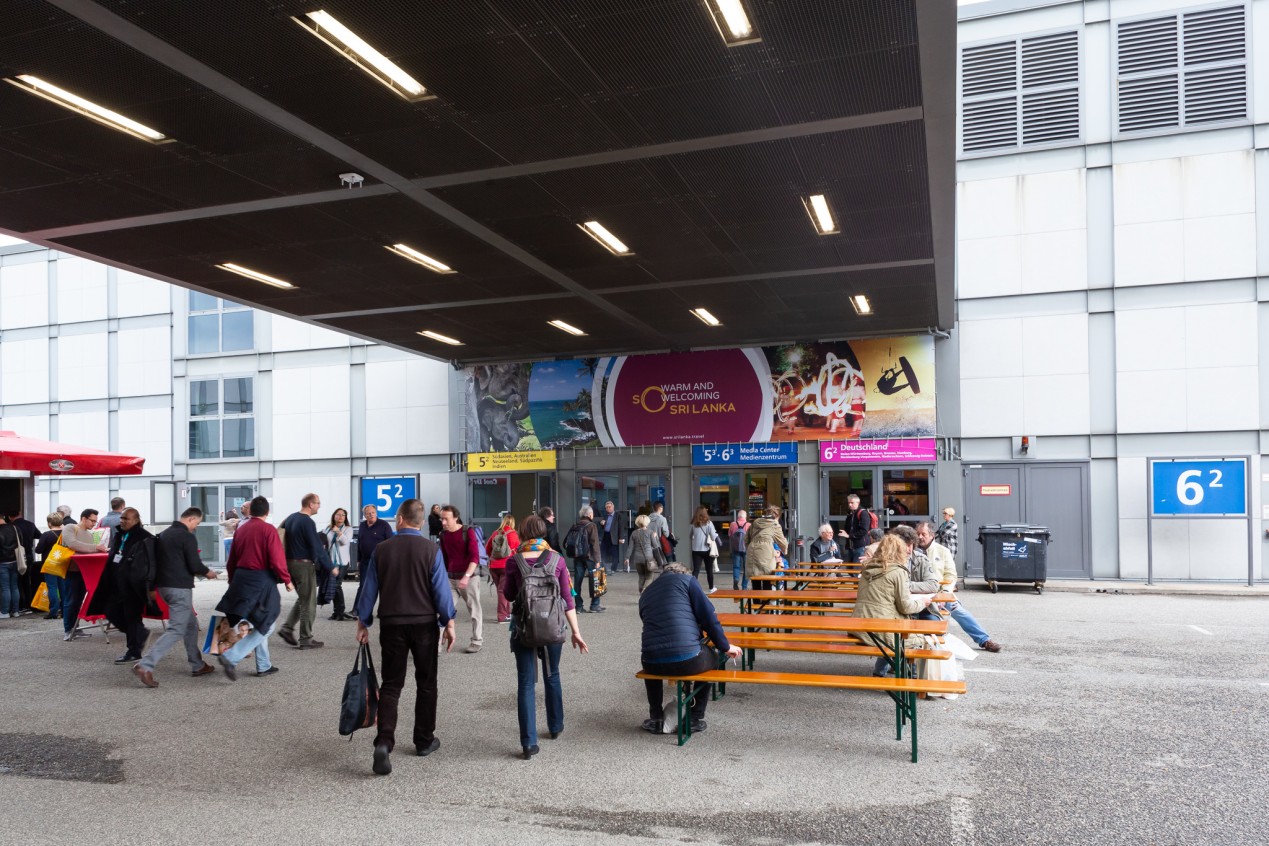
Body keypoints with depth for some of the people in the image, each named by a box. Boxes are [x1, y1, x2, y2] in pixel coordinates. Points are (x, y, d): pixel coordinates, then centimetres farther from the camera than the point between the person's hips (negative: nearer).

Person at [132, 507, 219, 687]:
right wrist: (208, 573, 3)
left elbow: (158, 560, 19)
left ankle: (197, 666, 24)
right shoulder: (187, 537, -13)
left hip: (163, 585, 10)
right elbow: (195, 565, -15)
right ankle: (145, 666, -17)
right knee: (176, 630, -7)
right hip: (180, 588, -10)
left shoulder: (163, 534, 13)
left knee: (191, 624, 19)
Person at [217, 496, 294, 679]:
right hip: (261, 581, -7)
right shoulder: (268, 530, -11)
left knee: (258, 625, 18)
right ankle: (231, 657, -12)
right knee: (265, 625, 2)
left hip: (241, 580, 7)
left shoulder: (240, 529, 9)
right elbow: (277, 559, -15)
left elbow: (231, 560, 14)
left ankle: (264, 666, 23)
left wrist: (233, 581, 25)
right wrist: (287, 580, -3)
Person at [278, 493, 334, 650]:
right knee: (309, 603, 1)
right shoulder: (308, 522, -16)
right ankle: (305, 640, 5)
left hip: (290, 563, 8)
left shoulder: (290, 518, 8)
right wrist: (330, 568, -10)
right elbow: (318, 548, -17)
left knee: (302, 599, 21)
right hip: (304, 565, -8)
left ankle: (287, 628, 12)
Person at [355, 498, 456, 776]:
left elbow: (369, 589, 2)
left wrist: (363, 622, 12)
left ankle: (384, 741, -11)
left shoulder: (381, 549, -2)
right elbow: (441, 589, -9)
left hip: (392, 624, 1)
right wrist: (448, 622, -1)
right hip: (425, 623, -1)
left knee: (391, 685, 7)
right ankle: (424, 740, 21)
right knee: (426, 683, 13)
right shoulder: (431, 549, -7)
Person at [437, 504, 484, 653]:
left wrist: (466, 576, -30)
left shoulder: (468, 532, -12)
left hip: (470, 576, -4)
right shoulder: (443, 535, 4)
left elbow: (475, 557, -19)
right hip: (451, 577, 4)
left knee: (474, 610, 6)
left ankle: (477, 641, 18)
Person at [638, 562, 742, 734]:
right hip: (687, 660, -4)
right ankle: (696, 718, 26)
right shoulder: (687, 580, 10)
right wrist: (724, 646, 14)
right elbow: (708, 616, 1)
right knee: (712, 657, 30)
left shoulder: (645, 594, 24)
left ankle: (655, 719, 34)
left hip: (654, 663, 4)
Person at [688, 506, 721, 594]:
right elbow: (714, 537, -10)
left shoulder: (694, 524, 0)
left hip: (696, 550, 1)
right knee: (709, 570, 15)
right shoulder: (708, 523, -9)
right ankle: (711, 588, 28)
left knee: (696, 570, -2)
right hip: (707, 549, -1)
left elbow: (691, 536, 10)